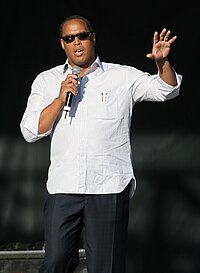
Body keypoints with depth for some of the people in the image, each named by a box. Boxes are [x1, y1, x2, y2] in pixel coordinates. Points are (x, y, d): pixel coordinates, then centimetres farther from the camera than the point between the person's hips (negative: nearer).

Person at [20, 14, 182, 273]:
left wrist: (163, 61, -18)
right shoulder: (46, 81, 12)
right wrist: (60, 99, -8)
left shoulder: (123, 77, 8)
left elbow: (166, 89, 1)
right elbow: (30, 132, 4)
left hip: (110, 187, -1)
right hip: (63, 187, 1)